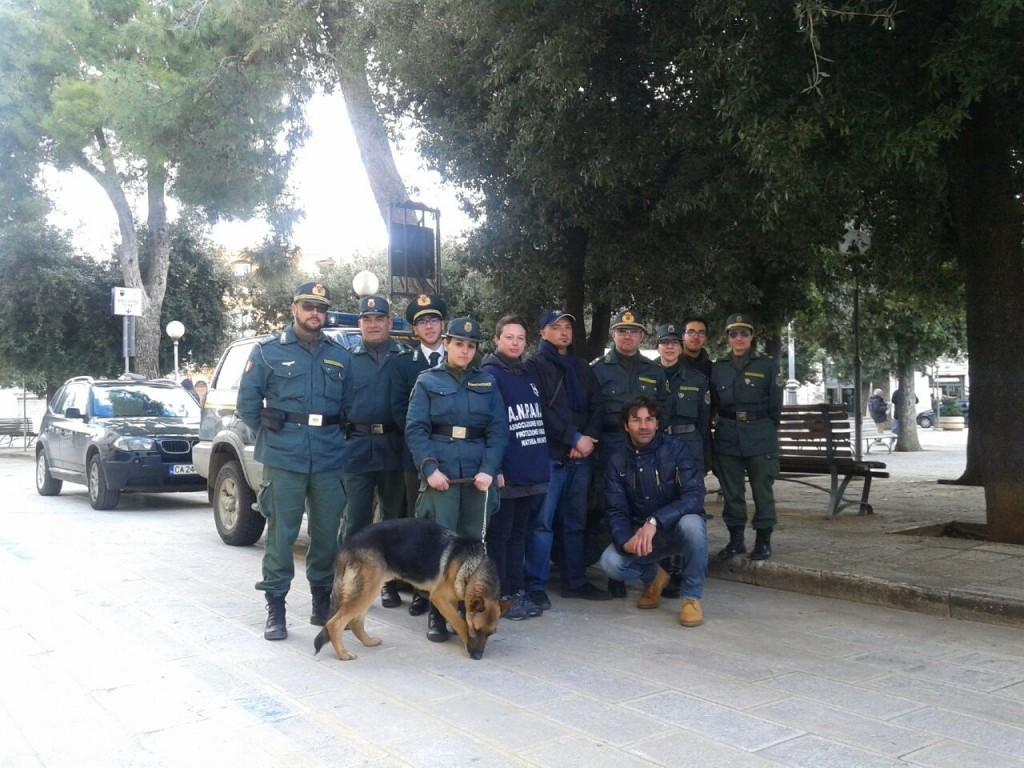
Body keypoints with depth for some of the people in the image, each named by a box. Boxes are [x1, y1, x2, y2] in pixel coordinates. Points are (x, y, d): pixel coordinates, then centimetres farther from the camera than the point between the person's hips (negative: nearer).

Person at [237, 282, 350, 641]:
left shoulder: (339, 355, 9)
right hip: (283, 461, -3)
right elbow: (248, 403, 4)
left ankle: (323, 603, 25)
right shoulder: (269, 352, 2)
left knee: (327, 534, 10)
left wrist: (334, 437, 9)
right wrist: (272, 436, 5)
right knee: (281, 535, 0)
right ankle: (275, 608, 10)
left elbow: (348, 405, 15)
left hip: (329, 461, 3)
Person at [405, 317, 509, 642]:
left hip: (478, 476, 2)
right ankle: (436, 613, 6)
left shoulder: (487, 383, 13)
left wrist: (489, 469, -7)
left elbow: (498, 430, 6)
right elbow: (415, 429, 0)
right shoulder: (428, 381, 7)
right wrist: (430, 467, -13)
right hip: (440, 474, -2)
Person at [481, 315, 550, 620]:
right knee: (499, 534, 3)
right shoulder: (488, 374, -6)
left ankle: (516, 590, 23)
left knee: (518, 532, 14)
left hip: (532, 471, 7)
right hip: (505, 473, -7)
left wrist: (543, 463, 14)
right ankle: (500, 595, 10)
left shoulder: (530, 377, 16)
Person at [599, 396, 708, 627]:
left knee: (691, 523, -37)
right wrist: (626, 540, -29)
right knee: (610, 562, -24)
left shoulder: (676, 449, -14)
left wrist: (654, 521, -38)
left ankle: (692, 597, -14)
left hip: (678, 529, -3)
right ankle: (653, 576, 12)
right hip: (639, 533, 3)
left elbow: (694, 496, -25)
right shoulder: (617, 461, -4)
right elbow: (616, 511, -7)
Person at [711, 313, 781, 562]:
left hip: (761, 439, -2)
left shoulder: (767, 366, 1)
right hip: (727, 439, 3)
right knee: (732, 492, 7)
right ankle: (735, 540, 16)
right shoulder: (718, 368, 8)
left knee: (762, 490, 1)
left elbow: (775, 405, 5)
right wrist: (726, 426, 11)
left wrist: (765, 430, 7)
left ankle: (763, 541, 11)